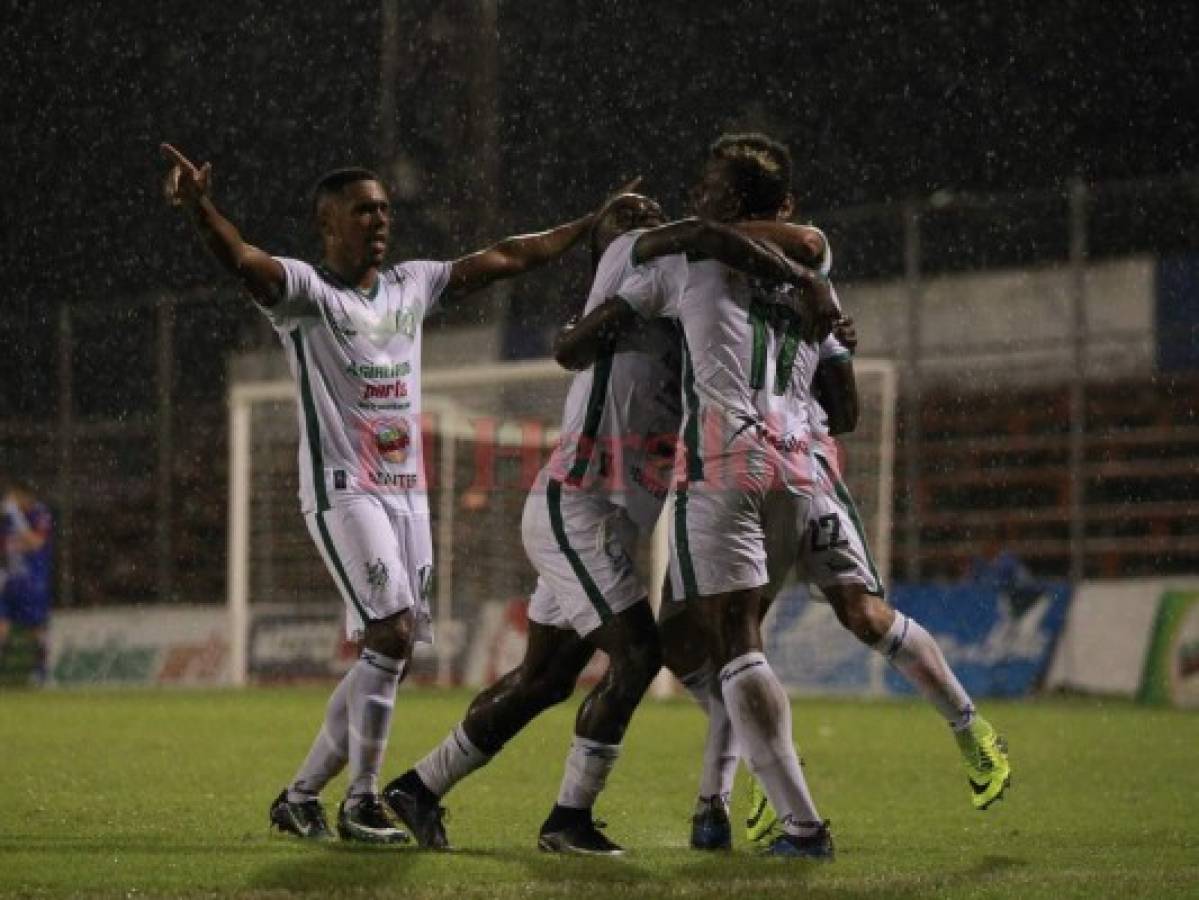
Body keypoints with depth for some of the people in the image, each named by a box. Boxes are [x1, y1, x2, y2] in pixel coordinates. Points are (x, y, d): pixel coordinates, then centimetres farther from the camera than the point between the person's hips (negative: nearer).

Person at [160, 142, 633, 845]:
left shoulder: (413, 286, 15)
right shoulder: (305, 291, -5)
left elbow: (503, 259, 20)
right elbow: (243, 259, -25)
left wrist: (594, 225, 21)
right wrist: (200, 208, -45)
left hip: (407, 492, 7)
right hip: (342, 490, -7)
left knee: (393, 659, 4)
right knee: (391, 638, -17)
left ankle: (302, 795, 15)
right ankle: (361, 803, -8)